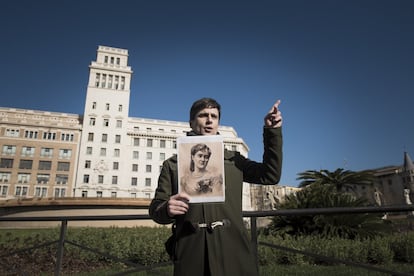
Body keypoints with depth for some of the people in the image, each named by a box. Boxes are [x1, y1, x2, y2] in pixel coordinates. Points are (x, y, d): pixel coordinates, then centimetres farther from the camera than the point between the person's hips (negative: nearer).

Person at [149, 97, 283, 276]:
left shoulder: (233, 160, 13)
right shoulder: (172, 164, 8)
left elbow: (270, 175, 8)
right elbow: (156, 208, 7)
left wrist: (272, 131, 2)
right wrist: (167, 210, -18)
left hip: (233, 251, 1)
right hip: (190, 253, 0)